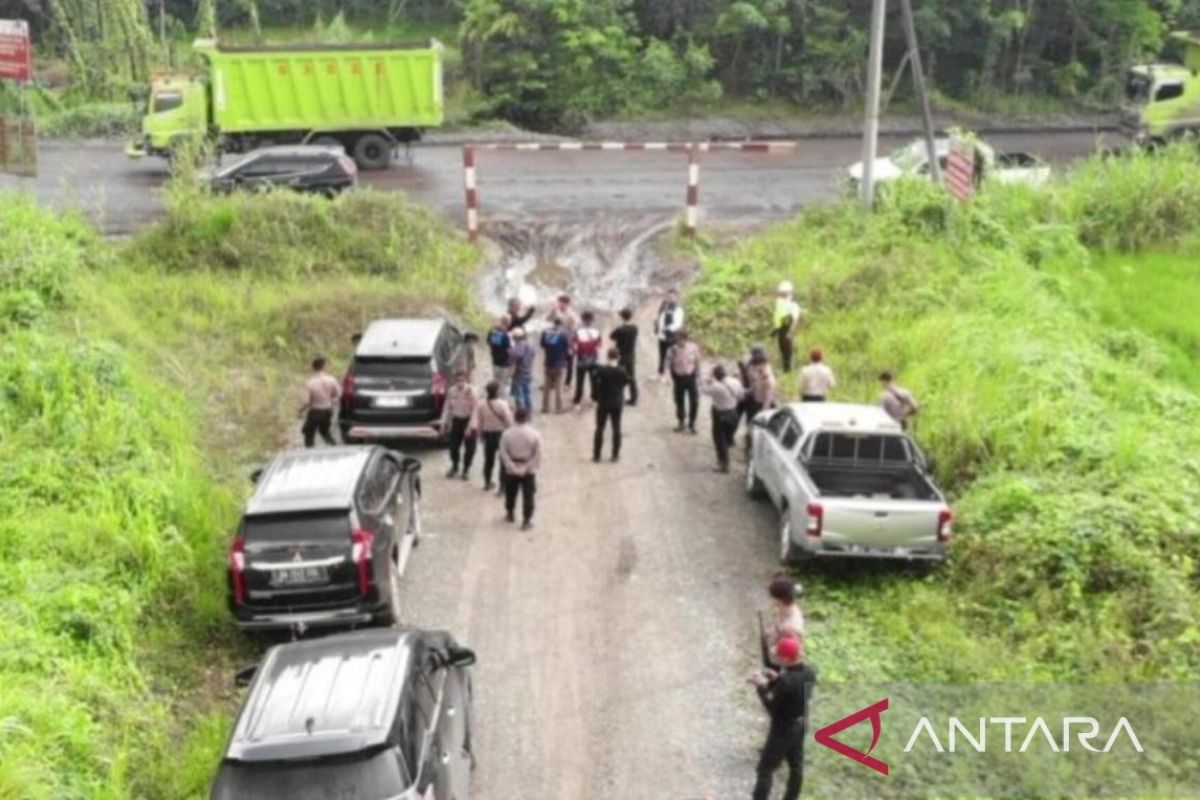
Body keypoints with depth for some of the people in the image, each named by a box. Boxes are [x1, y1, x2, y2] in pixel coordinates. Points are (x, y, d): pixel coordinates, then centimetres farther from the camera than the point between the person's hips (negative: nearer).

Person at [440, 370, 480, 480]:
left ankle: (466, 469, 23)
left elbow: (475, 410, -19)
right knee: (453, 445, 9)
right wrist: (444, 423, 2)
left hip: (469, 420, -3)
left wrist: (470, 427, -22)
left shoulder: (472, 391, -19)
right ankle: (454, 467, 32)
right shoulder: (451, 391, -6)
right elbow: (447, 407, 4)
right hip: (456, 420, 3)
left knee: (469, 447, 5)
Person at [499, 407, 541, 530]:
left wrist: (513, 468, -10)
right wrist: (527, 468, -9)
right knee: (528, 496, 7)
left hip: (511, 470, 2)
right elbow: (537, 455, -14)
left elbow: (504, 454, -11)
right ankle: (526, 521, 9)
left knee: (510, 494, 21)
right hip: (529, 470, -2)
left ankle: (510, 514, 40)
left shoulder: (507, 433, -11)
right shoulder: (535, 434, -14)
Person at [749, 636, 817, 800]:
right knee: (796, 765, 22)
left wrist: (761, 686, -13)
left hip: (783, 729, -8)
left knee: (765, 769, 5)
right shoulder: (809, 672, -9)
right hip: (800, 724, 8)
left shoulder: (786, 681, -33)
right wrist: (776, 680, 1)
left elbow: (771, 707, -22)